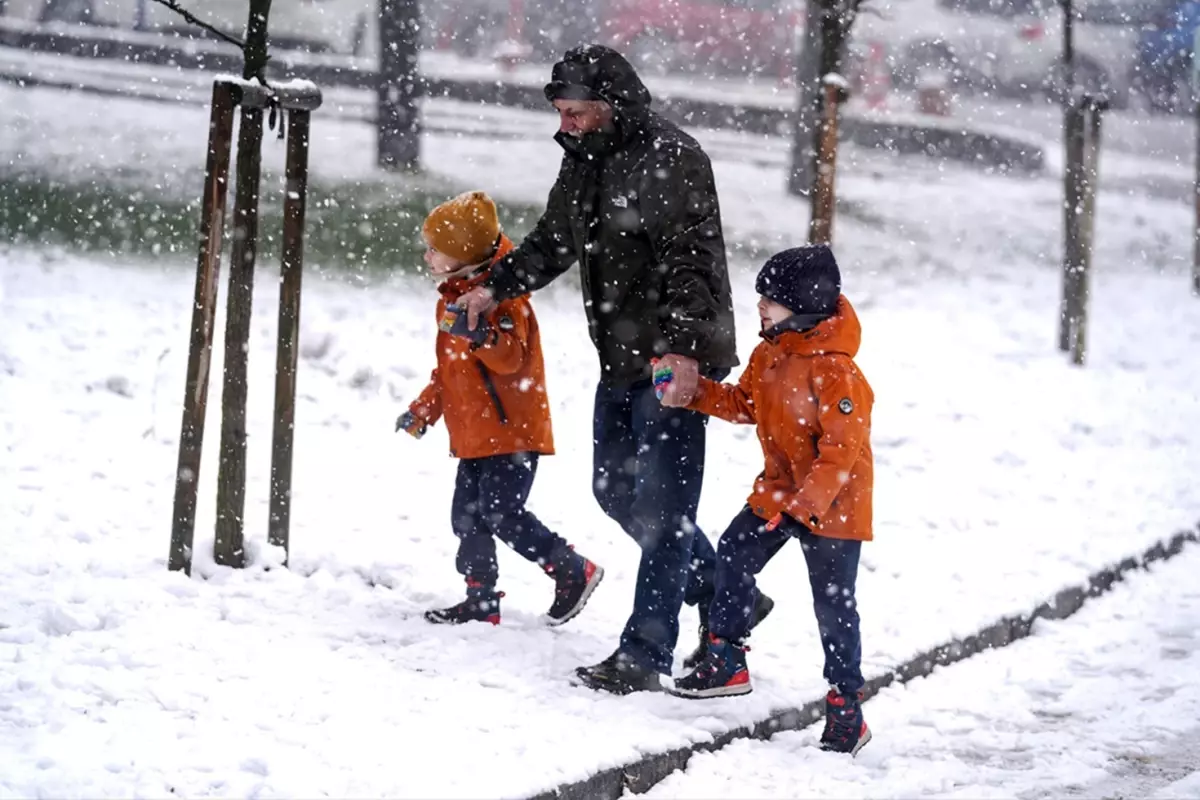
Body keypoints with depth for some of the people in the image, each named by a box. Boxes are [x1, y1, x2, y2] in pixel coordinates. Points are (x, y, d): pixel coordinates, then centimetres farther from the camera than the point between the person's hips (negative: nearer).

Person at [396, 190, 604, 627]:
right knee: (467, 515, 7)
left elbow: (511, 356, -24)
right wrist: (423, 410, 22)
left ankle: (574, 572, 1)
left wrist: (480, 335, -41)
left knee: (503, 515, -12)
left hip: (512, 431, -10)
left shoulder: (502, 296, -13)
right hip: (474, 435, 10)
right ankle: (481, 599, 15)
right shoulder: (453, 298, 18)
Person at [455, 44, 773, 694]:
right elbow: (552, 242, 24)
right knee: (616, 490, 15)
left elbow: (691, 261, -23)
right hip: (621, 359, 10)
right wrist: (496, 287, 11)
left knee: (660, 504, -8)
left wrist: (684, 347, -31)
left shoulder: (672, 160, -16)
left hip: (678, 360, -10)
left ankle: (643, 654, -5)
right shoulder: (585, 159, 12)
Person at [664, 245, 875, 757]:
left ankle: (846, 707, 7)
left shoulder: (834, 371, -26)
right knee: (733, 556, 12)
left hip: (832, 504, -9)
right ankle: (727, 661, 26)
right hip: (779, 492, 9)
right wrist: (697, 392, -1)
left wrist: (803, 506, -29)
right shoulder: (769, 354, 2)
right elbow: (745, 405, 15)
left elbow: (842, 450, -27)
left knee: (833, 604, -2)